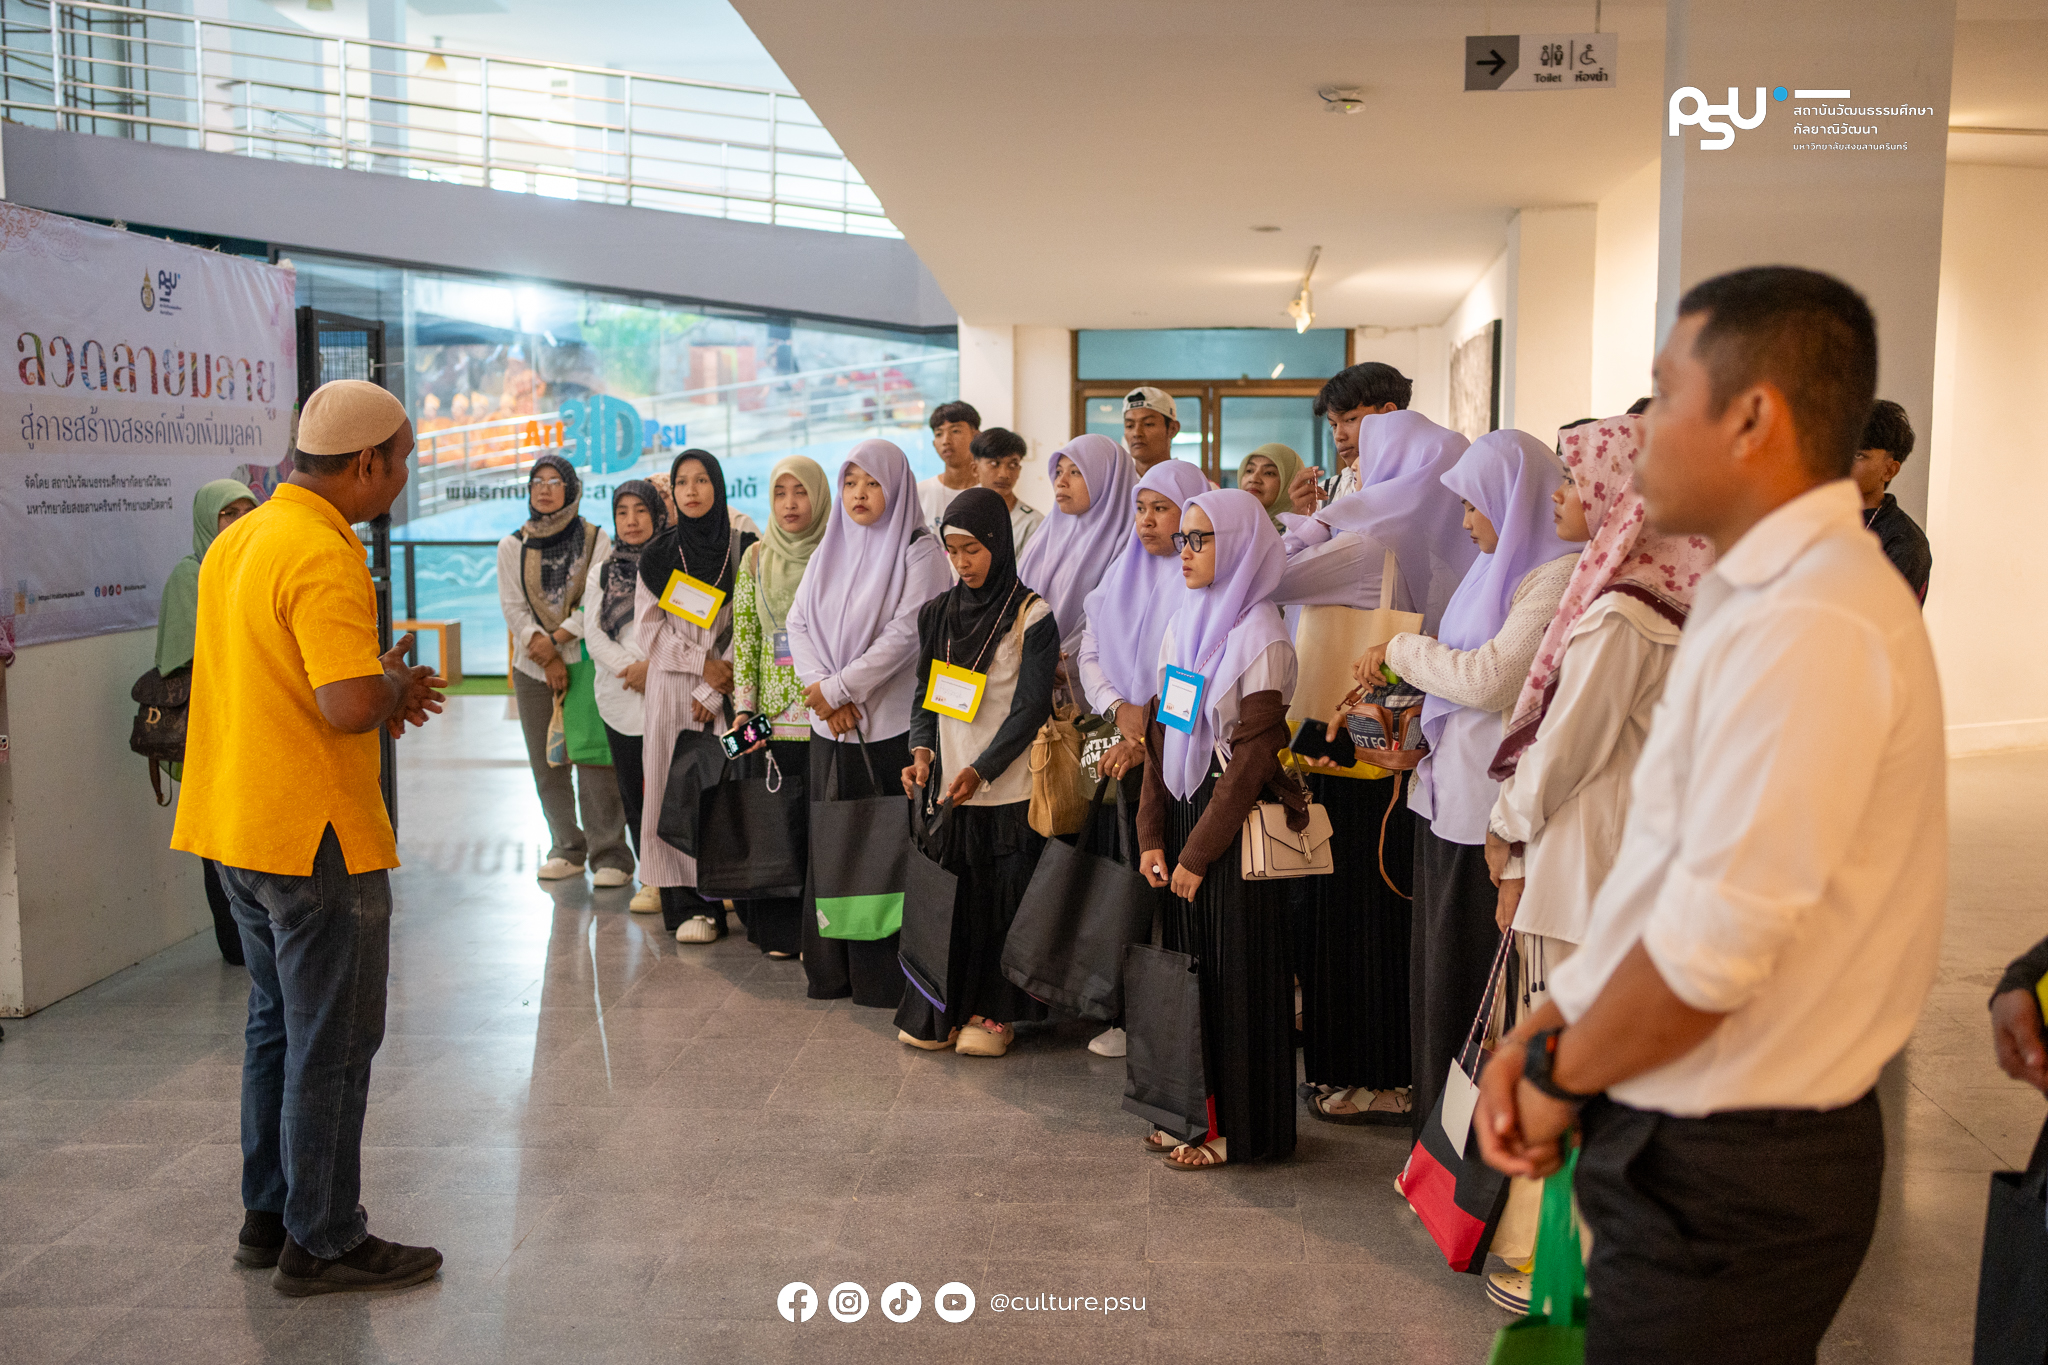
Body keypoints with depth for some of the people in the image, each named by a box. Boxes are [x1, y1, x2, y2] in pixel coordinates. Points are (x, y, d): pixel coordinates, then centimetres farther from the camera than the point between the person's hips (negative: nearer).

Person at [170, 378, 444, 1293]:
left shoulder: (239, 539, 11)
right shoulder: (324, 556, -20)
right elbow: (350, 707, -29)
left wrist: (383, 691, 10)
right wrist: (396, 683, -7)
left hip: (237, 825, 10)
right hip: (316, 837, -10)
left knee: (278, 1022, 20)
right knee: (333, 1043, 2)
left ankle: (269, 1215, 30)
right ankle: (322, 1244, 13)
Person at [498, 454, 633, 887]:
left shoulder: (596, 540, 2)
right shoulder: (512, 546, 9)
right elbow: (513, 608, 2)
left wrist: (557, 637, -12)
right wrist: (546, 654, -9)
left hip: (586, 662, -3)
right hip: (533, 668, 3)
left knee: (592, 759, -11)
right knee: (547, 766, 6)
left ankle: (609, 854, -5)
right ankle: (568, 850, 18)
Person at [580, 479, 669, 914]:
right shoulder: (602, 570, 15)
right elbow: (593, 632, 8)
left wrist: (653, 665, -14)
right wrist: (629, 666, -7)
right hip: (620, 697, 4)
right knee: (632, 788, 6)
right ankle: (653, 878, 16)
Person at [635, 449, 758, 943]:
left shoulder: (744, 548, 1)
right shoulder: (657, 554, 7)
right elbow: (649, 627, 3)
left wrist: (713, 690, -9)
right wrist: (701, 662, -9)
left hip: (725, 689, -1)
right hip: (672, 689, 2)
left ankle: (717, 900, 3)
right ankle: (686, 902, 1)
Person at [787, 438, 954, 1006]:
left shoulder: (918, 549, -5)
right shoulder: (830, 550, 15)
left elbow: (906, 631, -14)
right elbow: (799, 621, 7)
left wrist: (839, 688, -13)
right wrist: (820, 688, -9)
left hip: (890, 722, -6)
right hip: (830, 724, 6)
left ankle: (884, 975, 4)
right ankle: (831, 969, 18)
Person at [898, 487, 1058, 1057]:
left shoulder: (1031, 616, -5)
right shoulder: (937, 614, 10)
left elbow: (1030, 707, -10)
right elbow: (925, 695, 11)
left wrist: (981, 770, -18)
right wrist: (922, 751, -7)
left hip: (1007, 790, -4)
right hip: (946, 785, 4)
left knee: (1002, 898, 2)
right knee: (945, 895, 4)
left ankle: (994, 1014, 15)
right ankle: (939, 1012, 16)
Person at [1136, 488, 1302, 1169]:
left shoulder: (1261, 637, -12)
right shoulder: (1181, 627, 11)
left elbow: (1253, 756, -15)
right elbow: (1161, 735, 11)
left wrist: (1198, 851, -15)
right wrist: (1152, 834, 4)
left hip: (1236, 820, -7)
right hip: (1182, 810, 7)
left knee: (1234, 970, 1)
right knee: (1188, 960, 11)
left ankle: (1239, 1126, 12)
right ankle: (1196, 1108, 23)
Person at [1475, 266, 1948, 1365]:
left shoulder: (1808, 625, -23)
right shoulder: (1763, 600, 11)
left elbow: (1713, 945, -26)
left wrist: (1562, 1077, -10)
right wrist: (1544, 1035, 5)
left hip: (1728, 1183, -9)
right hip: (1696, 1150, 9)